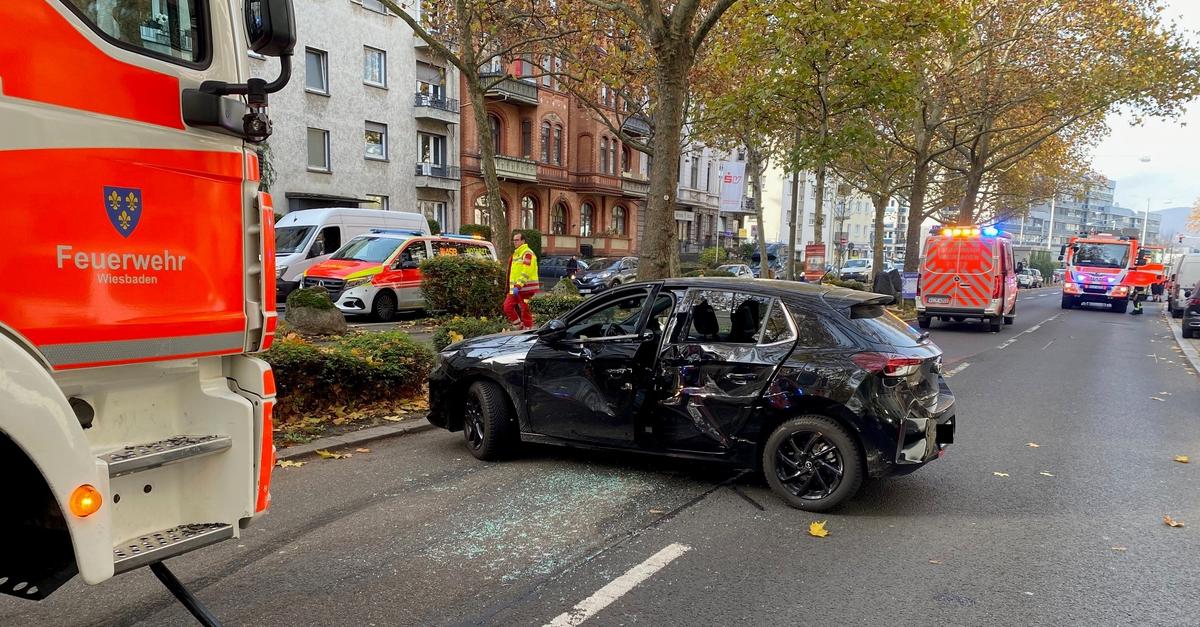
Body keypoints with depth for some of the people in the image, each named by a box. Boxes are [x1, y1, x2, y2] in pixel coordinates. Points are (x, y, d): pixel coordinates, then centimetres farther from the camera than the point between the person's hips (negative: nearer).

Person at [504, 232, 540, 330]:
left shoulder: (527, 253, -12)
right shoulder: (516, 253, 19)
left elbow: (526, 272, -21)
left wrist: (518, 286, -26)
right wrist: (512, 287, 22)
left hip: (525, 288, -10)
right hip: (516, 288, 10)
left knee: (525, 311, -3)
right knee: (507, 307, 5)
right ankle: (519, 326, 16)